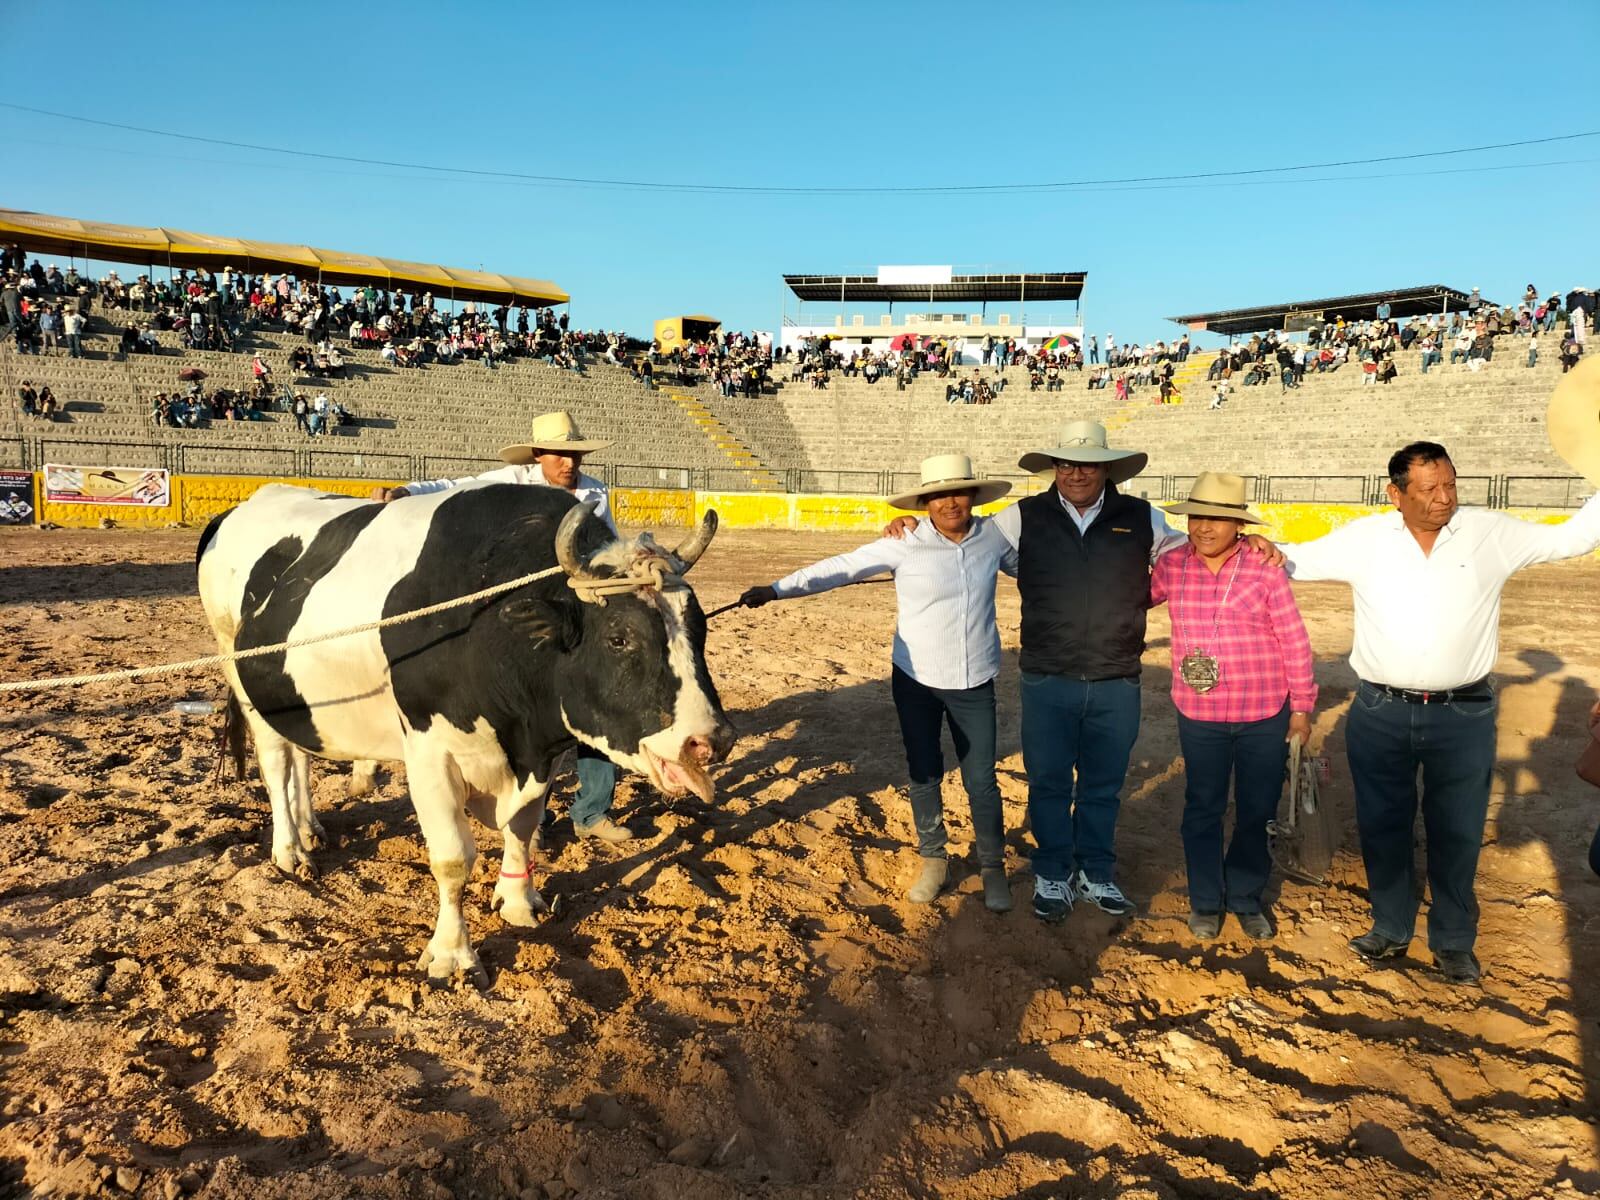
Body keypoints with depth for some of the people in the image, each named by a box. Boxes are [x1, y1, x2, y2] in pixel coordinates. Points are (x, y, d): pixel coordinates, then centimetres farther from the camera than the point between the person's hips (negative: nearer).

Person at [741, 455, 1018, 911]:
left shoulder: (994, 536, -4)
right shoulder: (906, 545, -12)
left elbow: (1030, 566, 16)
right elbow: (841, 567, -12)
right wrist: (777, 589, -17)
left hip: (974, 684, 1)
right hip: (916, 679, -1)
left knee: (981, 780, 5)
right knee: (924, 774, 12)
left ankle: (993, 868, 26)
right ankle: (933, 860, 32)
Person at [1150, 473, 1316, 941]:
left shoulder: (1265, 567, -10)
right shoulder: (1170, 566, -4)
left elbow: (1294, 640, -5)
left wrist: (1301, 706, -1)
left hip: (1265, 715, -1)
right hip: (1199, 715, 1)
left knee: (1257, 813, 13)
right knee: (1203, 810, 13)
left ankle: (1246, 899, 34)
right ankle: (1205, 902, 31)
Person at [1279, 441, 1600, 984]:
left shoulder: (1492, 534, -1)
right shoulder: (1364, 538, -1)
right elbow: (1296, 560, 5)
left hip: (1463, 716, 0)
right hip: (1380, 714, 1)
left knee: (1457, 834, 11)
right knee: (1382, 827, 13)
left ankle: (1453, 942, 30)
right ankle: (1391, 927, 33)